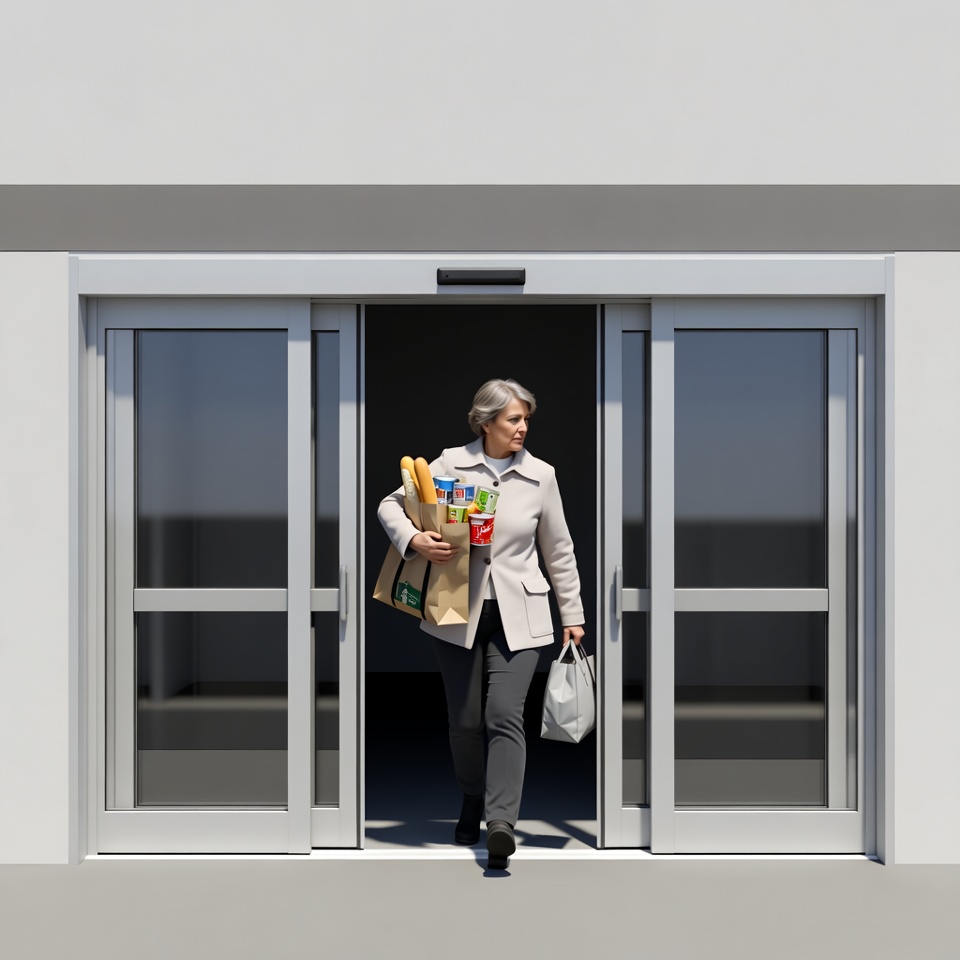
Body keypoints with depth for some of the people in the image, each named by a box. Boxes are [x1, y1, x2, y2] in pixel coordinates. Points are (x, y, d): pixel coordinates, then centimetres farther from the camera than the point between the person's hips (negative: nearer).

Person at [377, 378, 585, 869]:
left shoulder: (541, 475, 2)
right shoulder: (451, 463, -1)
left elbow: (558, 550, 10)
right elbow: (390, 504, 3)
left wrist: (572, 615, 13)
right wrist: (414, 539, -18)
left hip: (518, 615, -1)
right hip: (458, 611, 1)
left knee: (505, 715, -15)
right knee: (465, 720, 8)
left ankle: (501, 823, -20)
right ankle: (473, 803, 32)